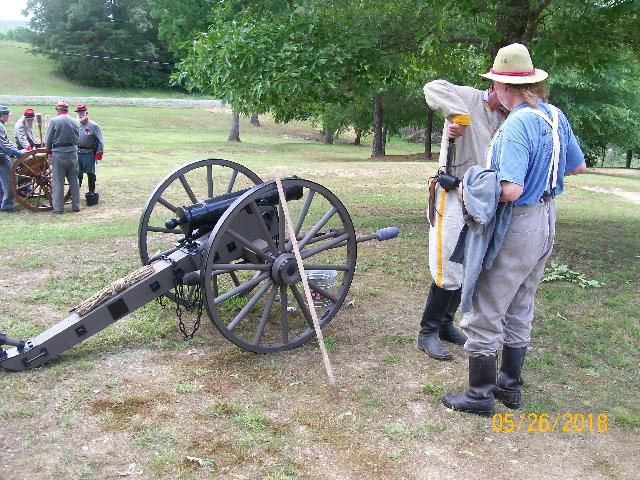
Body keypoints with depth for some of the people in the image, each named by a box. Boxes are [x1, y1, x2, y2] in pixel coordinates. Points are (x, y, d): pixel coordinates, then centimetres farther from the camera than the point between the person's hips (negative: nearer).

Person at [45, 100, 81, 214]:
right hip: (73, 153, 3)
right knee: (74, 180, 11)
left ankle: (58, 208, 5)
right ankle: (76, 206, 16)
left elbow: (48, 139, -3)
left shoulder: (54, 121, -8)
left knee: (58, 182, 3)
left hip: (58, 153, -3)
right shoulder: (75, 122, 1)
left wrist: (48, 150, 13)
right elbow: (77, 139, 6)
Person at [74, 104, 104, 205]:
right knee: (77, 174, 11)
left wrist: (99, 154, -7)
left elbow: (100, 141, -4)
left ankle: (92, 192, 11)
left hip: (89, 154, -4)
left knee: (90, 174, 2)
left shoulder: (93, 126, -5)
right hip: (77, 153, 5)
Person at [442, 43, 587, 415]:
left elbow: (511, 190, -32)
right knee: (520, 311, 20)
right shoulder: (556, 116, 4)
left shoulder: (516, 125, -23)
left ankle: (481, 395, 14)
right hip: (546, 223, 9)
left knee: (484, 314, 3)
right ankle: (510, 386, 33)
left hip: (517, 227, -9)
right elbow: (579, 166, 16)